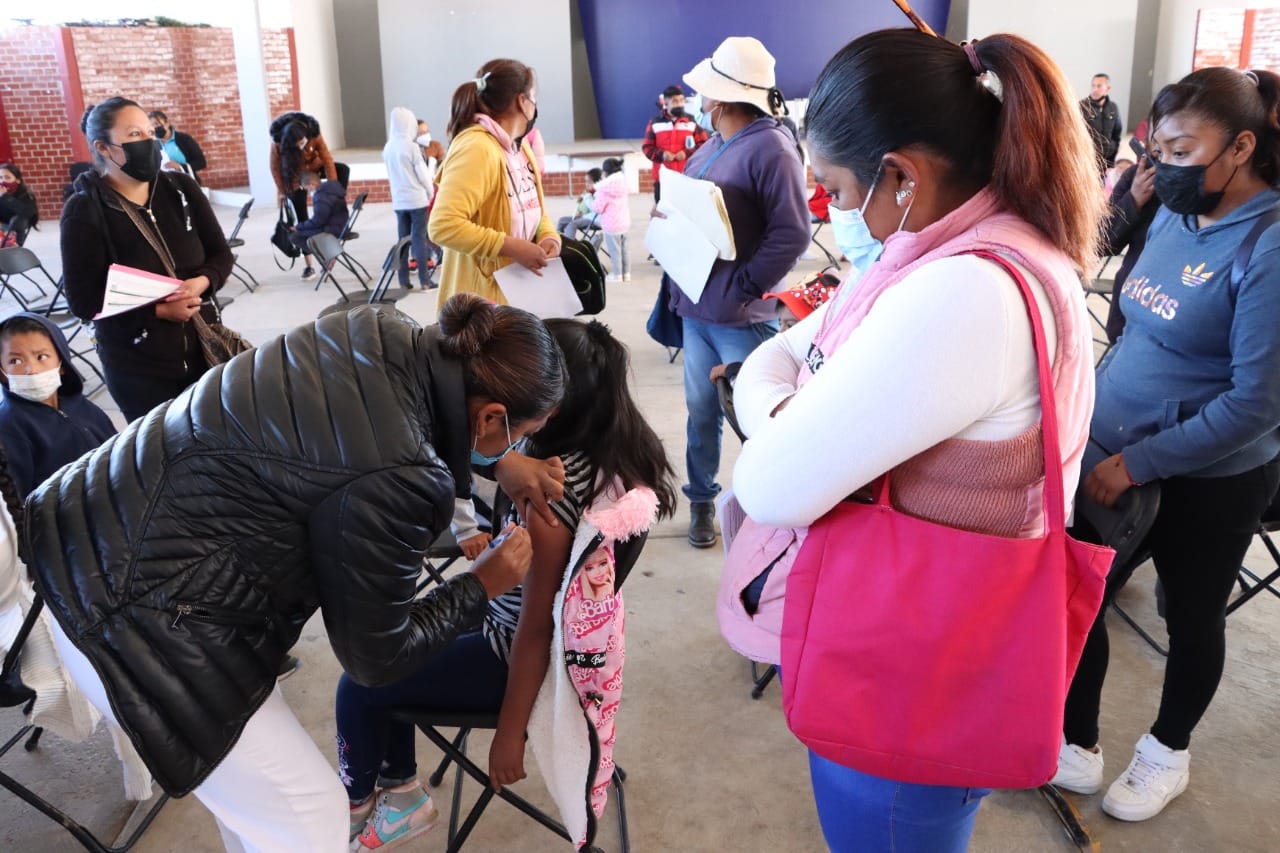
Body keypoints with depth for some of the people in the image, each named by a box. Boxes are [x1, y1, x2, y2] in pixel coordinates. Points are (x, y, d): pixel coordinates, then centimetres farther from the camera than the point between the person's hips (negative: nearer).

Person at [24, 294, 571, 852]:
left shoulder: (379, 337, -6)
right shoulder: (395, 478, -28)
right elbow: (376, 656, -11)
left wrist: (497, 464, 13)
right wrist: (483, 585, 1)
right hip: (132, 622, -9)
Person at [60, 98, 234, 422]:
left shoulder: (180, 188, 1)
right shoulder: (83, 212, -10)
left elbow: (221, 255, 5)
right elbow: (84, 301, -12)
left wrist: (202, 282, -18)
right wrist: (158, 311, -22)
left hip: (202, 350, 4)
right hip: (137, 368, -4)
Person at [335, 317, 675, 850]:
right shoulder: (622, 450, -9)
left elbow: (536, 627, -25)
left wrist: (510, 734, -15)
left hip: (519, 655, -9)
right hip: (575, 632, 9)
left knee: (361, 684, 6)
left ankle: (354, 806, 35)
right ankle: (402, 794, 32)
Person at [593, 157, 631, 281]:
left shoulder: (604, 189, -16)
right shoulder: (625, 185, 5)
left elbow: (597, 208, -14)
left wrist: (593, 203, 5)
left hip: (611, 225, -7)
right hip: (625, 223, 7)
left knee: (614, 250, 1)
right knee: (624, 248, 14)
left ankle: (617, 274, 7)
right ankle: (626, 273, 19)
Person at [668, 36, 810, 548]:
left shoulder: (771, 148, -14)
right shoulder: (709, 149, 12)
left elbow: (792, 234, -20)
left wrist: (742, 286, -19)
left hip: (741, 316, -7)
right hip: (697, 308, 7)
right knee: (700, 410, 15)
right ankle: (701, 500, 30)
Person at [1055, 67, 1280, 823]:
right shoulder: (1174, 216, 0)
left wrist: (1136, 463, -22)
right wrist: (1093, 410, 6)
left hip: (1211, 480, -6)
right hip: (1117, 452, 6)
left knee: (1191, 618, 16)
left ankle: (1168, 753, 41)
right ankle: (1077, 748, 31)